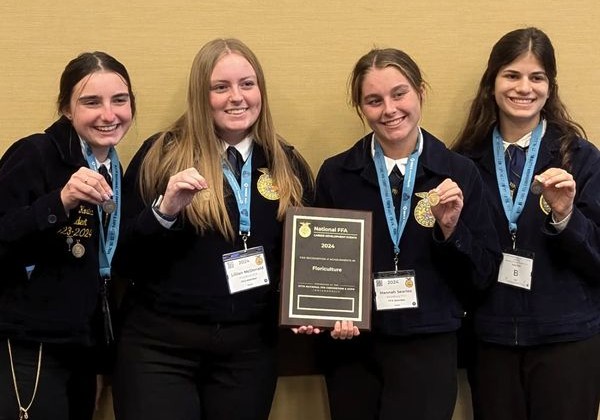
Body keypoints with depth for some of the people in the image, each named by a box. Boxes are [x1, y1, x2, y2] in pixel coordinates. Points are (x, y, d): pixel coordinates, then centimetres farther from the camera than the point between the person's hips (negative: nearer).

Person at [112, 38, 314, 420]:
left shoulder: (288, 165, 5)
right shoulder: (161, 155, -4)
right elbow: (126, 260, -5)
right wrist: (164, 210, -21)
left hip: (251, 347, 3)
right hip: (160, 344, -2)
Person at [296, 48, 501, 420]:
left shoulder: (459, 173, -2)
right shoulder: (335, 174, 0)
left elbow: (484, 274, 0)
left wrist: (451, 229, -16)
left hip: (428, 348, -1)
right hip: (352, 347, 1)